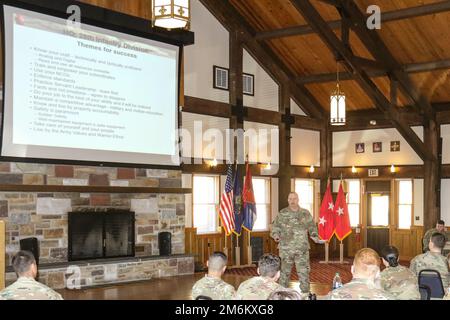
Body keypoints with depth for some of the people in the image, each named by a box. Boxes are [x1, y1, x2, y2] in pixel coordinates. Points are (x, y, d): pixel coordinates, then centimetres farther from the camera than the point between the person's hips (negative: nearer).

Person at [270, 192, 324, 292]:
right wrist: (276, 235, -12)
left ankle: (306, 293, 9)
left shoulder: (305, 213, 6)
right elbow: (275, 226, 6)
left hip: (302, 248, 1)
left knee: (304, 271, 0)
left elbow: (312, 226, 16)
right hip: (286, 248, -1)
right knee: (285, 271, 7)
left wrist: (315, 236, 2)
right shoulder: (282, 214, 3)